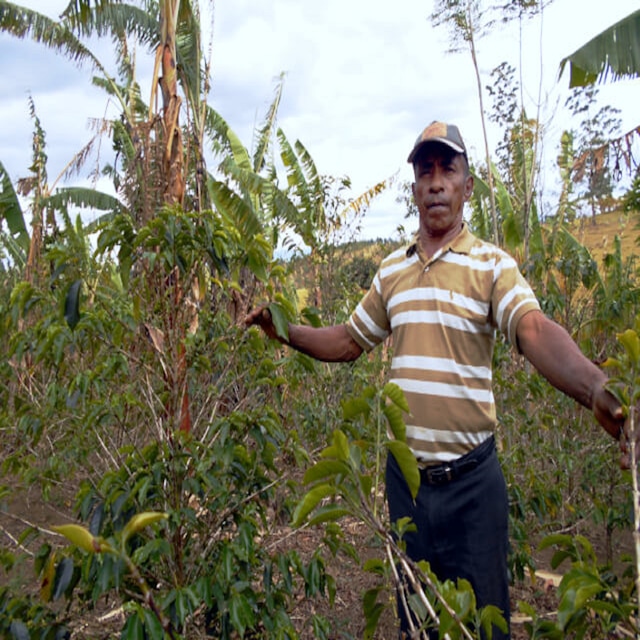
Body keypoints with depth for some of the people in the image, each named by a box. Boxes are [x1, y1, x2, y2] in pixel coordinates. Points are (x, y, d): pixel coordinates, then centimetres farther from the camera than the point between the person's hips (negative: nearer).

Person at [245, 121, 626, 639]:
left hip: (471, 478, -4)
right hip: (404, 473, 4)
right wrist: (284, 330, 4)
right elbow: (348, 342, 15)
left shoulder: (493, 265, -6)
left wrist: (594, 388, -42)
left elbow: (536, 331, -24)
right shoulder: (391, 271, 7)